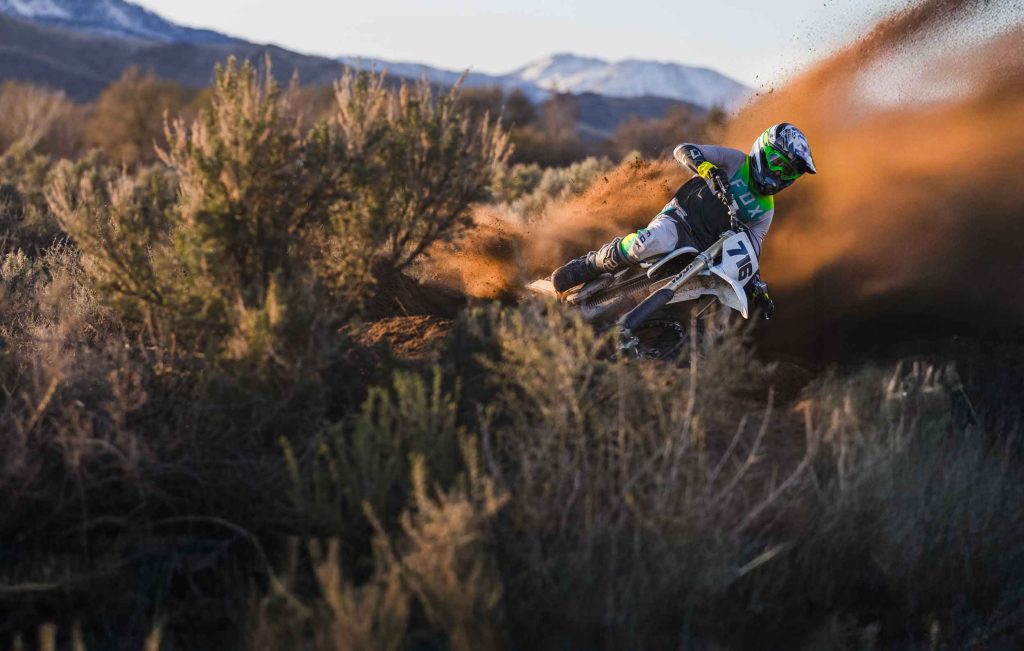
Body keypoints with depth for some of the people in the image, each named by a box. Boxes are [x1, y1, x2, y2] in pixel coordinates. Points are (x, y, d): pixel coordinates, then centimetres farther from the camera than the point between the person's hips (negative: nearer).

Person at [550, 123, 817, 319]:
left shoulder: (765, 210, 19)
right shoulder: (735, 161, 5)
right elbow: (683, 149, -6)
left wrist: (758, 288, 3)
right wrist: (706, 166, -27)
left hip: (703, 252, 6)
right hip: (679, 220, -6)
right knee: (651, 243, -41)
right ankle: (588, 265, -18)